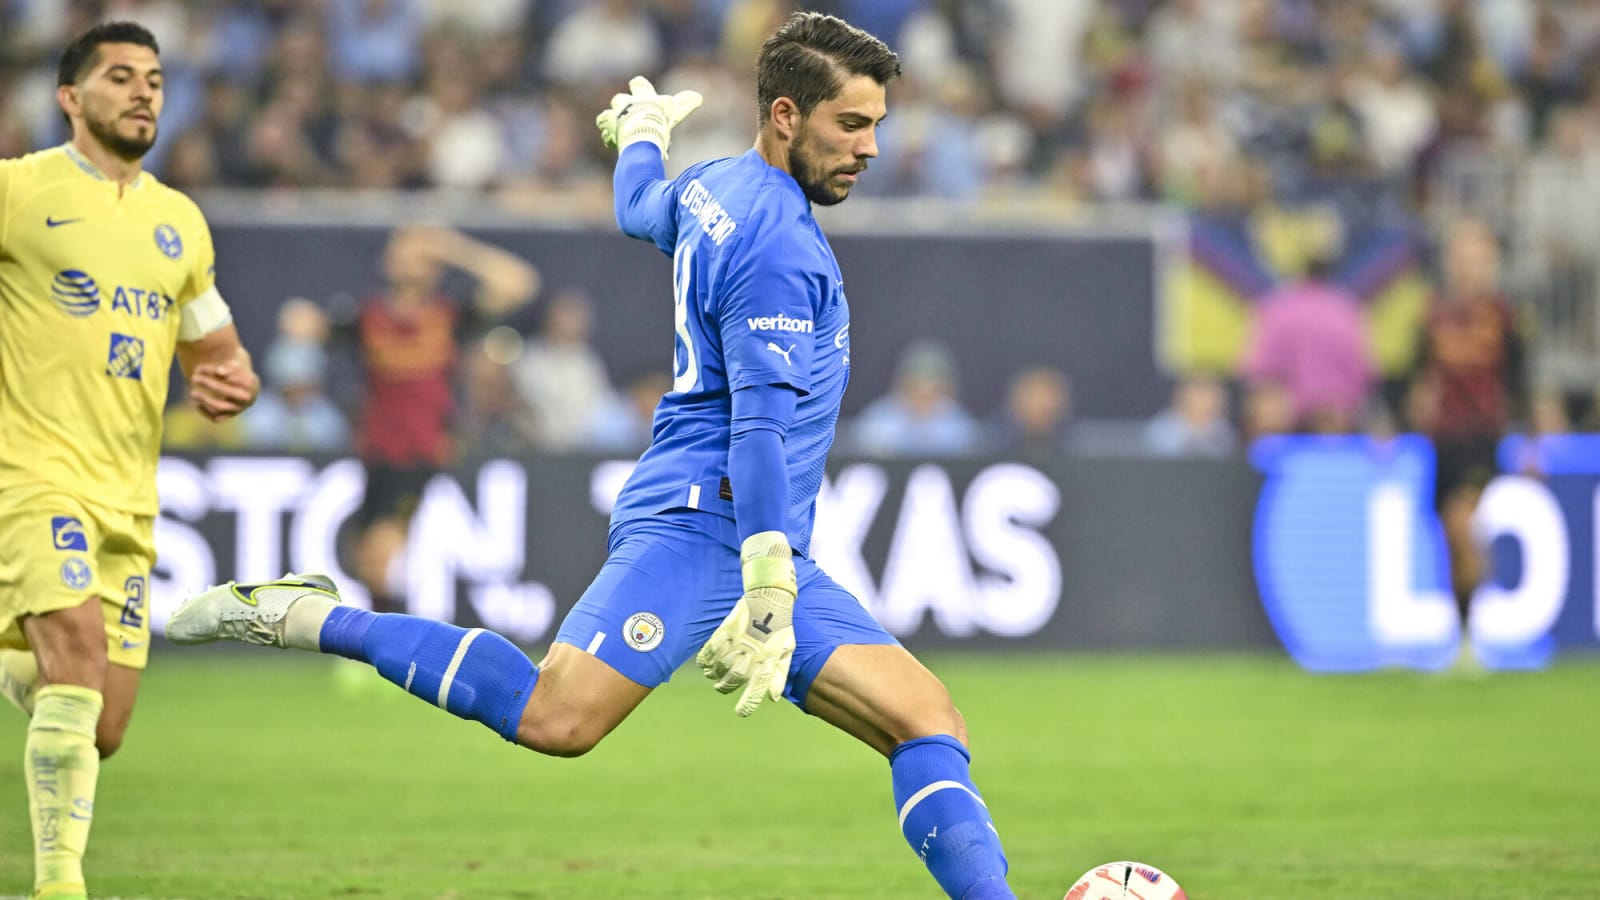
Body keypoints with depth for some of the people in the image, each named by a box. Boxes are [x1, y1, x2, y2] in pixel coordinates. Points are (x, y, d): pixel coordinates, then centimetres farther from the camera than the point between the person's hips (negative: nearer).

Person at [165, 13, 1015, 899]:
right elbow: (758, 426, -20)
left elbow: (640, 209, 41)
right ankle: (304, 617, -13)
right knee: (559, 718, -25)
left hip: (767, 549, 10)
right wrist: (769, 591, -27)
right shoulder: (778, 246, -12)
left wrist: (642, 131, 63)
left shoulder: (710, 188, 17)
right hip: (700, 522, -10)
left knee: (929, 721, 0)